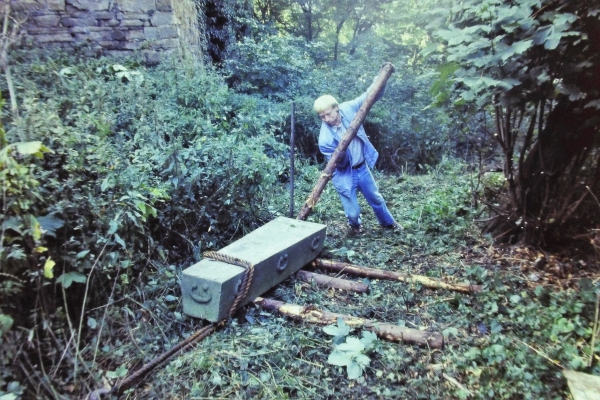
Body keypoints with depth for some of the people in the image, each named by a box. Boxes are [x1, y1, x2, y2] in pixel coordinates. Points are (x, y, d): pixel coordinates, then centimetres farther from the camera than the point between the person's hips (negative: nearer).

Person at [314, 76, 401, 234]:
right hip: (345, 175, -4)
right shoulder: (325, 139, -25)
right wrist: (340, 155, -38)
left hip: (362, 168, 4)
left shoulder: (348, 109, -14)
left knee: (376, 199, 23)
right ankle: (355, 225, 43)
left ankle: (388, 223, 51)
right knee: (353, 212, 4)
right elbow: (339, 164, -17)